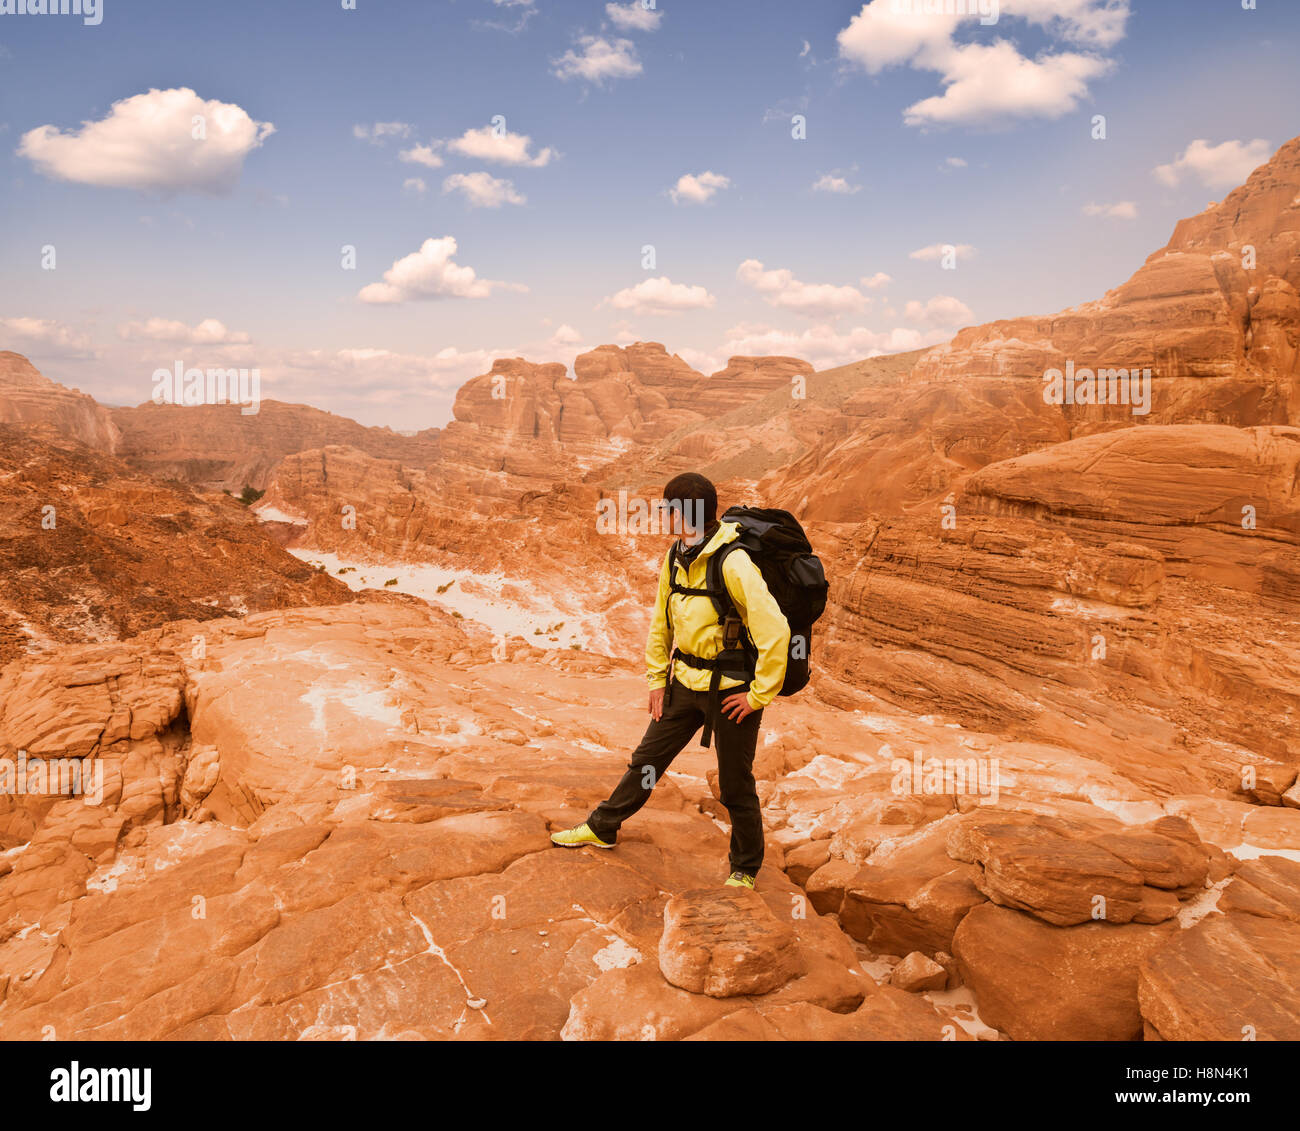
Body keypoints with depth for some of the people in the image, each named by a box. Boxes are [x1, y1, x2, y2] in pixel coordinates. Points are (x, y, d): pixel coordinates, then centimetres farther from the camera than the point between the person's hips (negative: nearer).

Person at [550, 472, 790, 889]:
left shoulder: (733, 563, -24)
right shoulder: (676, 557, 1)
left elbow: (775, 630, -27)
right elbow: (661, 621, 13)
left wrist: (759, 695, -20)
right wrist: (657, 678, 11)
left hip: (731, 689, -7)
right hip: (686, 681, 7)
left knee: (735, 785, 8)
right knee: (647, 758, 18)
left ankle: (745, 869, 28)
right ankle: (602, 827, 36)